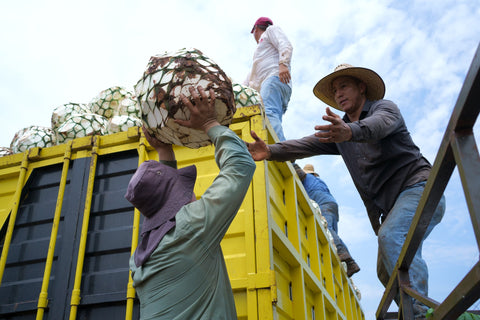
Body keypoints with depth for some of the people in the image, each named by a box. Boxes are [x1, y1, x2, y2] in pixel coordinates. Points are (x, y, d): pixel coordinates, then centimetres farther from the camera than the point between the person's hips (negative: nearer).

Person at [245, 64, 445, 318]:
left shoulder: (385, 108, -3)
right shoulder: (337, 130, 15)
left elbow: (378, 125, -29)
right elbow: (307, 145, -3)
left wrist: (350, 131, -52)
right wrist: (270, 151, -22)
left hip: (418, 187, -8)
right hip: (391, 205, 8)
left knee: (391, 236, -33)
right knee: (387, 273, 9)